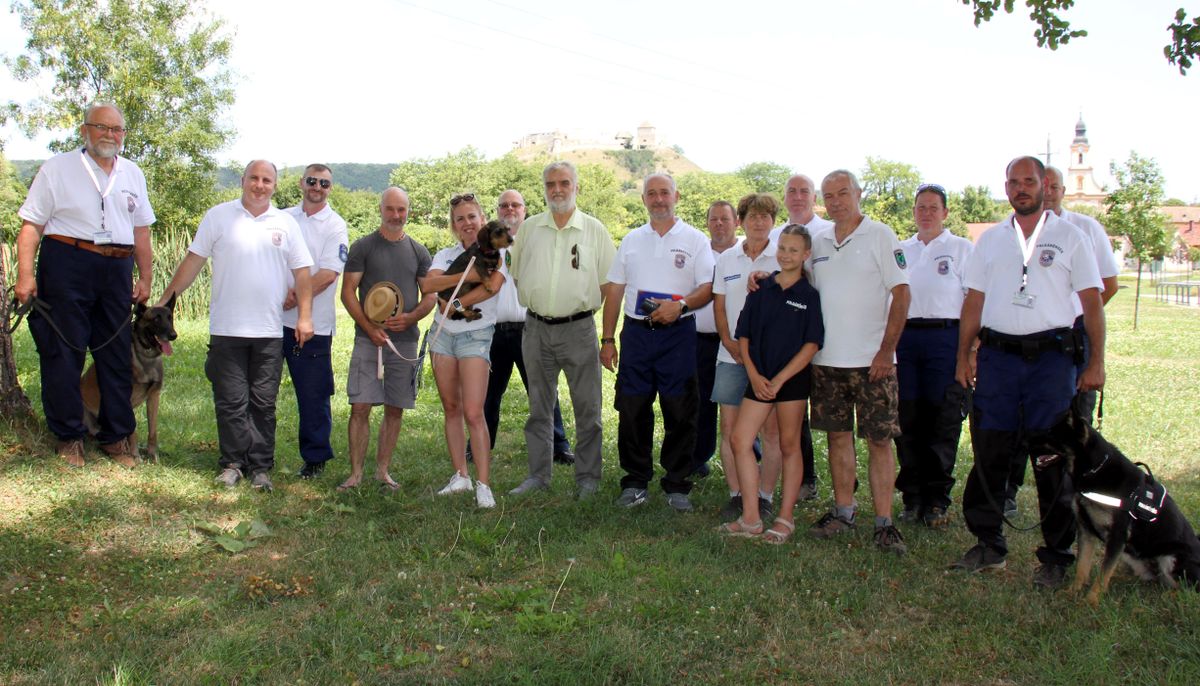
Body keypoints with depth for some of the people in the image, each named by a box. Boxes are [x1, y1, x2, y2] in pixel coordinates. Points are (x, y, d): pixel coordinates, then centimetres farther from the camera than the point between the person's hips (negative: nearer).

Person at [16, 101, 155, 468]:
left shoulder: (132, 174, 15)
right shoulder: (57, 168, 2)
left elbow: (141, 230, 17)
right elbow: (31, 225, -2)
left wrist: (145, 278, 13)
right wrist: (25, 273, -11)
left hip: (117, 270, 4)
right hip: (67, 266, -4)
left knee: (116, 355, 7)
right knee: (63, 352, 0)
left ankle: (116, 436, 16)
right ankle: (69, 436, 12)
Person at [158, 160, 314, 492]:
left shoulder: (286, 223, 8)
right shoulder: (219, 216, 4)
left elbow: (302, 272, 8)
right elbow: (192, 261, 5)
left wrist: (304, 316, 0)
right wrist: (164, 301, 2)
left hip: (269, 331, 1)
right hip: (226, 329, -1)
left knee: (263, 402, 5)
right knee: (231, 401, 2)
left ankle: (260, 467, 12)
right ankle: (232, 464, 13)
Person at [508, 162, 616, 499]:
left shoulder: (594, 229, 2)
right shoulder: (529, 228, 8)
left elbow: (609, 281, 4)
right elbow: (517, 274, 16)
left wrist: (584, 305, -3)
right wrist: (537, 303, 9)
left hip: (578, 328, -2)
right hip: (537, 328, 3)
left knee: (587, 408, 1)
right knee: (539, 407, 10)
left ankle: (588, 477, 11)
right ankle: (538, 475, 19)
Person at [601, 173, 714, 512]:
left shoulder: (695, 239, 3)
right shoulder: (631, 240, 13)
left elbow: (708, 287, -3)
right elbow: (615, 290, 12)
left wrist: (681, 305, -21)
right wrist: (607, 339, 7)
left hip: (678, 334, -3)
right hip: (636, 332, 3)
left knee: (679, 413, 1)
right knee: (632, 410, 4)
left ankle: (677, 485, 12)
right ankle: (635, 481, 16)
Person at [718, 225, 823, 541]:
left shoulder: (810, 295, -3)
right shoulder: (761, 289, 6)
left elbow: (812, 344, -7)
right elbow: (743, 336, 7)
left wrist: (780, 379, -13)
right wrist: (754, 375, -4)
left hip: (793, 379, -4)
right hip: (759, 378, 4)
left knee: (789, 446, 5)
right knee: (740, 440, -2)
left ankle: (786, 518, 14)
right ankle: (751, 518, 6)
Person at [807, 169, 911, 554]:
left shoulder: (880, 235, -3)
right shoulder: (819, 243, 12)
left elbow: (901, 294, -8)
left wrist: (886, 350, -14)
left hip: (872, 360, -5)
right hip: (827, 359, 5)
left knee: (879, 440, -3)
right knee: (838, 436, 10)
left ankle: (884, 523, 2)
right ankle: (843, 512, 21)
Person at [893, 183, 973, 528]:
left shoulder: (961, 248, 5)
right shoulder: (901, 250, 16)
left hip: (945, 336, -3)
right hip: (903, 338, 3)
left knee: (943, 421, -1)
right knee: (907, 419, 4)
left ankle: (937, 498, 8)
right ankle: (912, 496, 13)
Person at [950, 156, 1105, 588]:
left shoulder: (1070, 238, 4)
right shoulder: (990, 240, 13)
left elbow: (1092, 302, 2)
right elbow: (974, 301, 13)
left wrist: (1096, 362, -4)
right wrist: (963, 356, 6)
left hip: (1051, 356, -3)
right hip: (997, 354, 3)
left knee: (1053, 459, 1)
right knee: (989, 453, 5)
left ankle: (1057, 556, 12)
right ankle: (989, 545, 18)